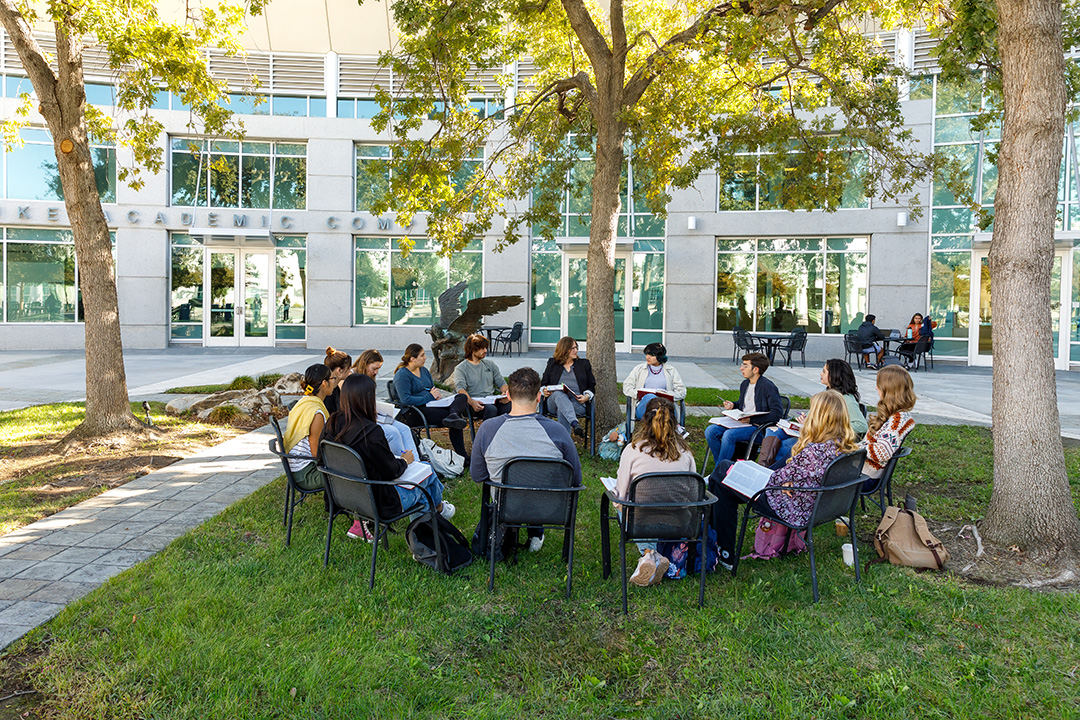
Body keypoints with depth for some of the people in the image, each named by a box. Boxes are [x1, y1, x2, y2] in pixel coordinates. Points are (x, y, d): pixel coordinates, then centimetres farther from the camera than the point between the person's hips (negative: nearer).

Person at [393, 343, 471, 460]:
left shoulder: (424, 370, 19)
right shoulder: (402, 375, -9)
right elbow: (406, 399, -20)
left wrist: (437, 394, 3)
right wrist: (429, 397, -15)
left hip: (431, 404, 9)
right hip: (418, 410, -9)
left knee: (462, 397, -20)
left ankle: (453, 416, -46)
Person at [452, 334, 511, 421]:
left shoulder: (490, 363, 21)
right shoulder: (461, 368, 4)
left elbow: (501, 382, 20)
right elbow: (460, 389, -12)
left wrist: (505, 394, -5)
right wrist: (472, 402, -32)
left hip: (492, 400, 4)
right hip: (475, 402, -4)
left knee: (509, 406, -29)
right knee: (491, 410, -37)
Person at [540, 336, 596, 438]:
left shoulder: (584, 364, 21)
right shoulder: (552, 363, 21)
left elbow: (591, 386, 18)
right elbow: (543, 383, 21)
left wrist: (587, 397, -5)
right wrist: (544, 391, -4)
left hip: (577, 403, 0)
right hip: (555, 400, 0)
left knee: (562, 410, -36)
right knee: (559, 394, -38)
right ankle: (575, 424, -57)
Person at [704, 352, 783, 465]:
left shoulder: (768, 387, -12)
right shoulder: (744, 384, 14)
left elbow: (778, 413, -18)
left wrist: (751, 419, -22)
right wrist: (733, 406, 6)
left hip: (757, 426, -8)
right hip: (740, 422, 8)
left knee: (729, 434, -32)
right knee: (710, 431, -11)